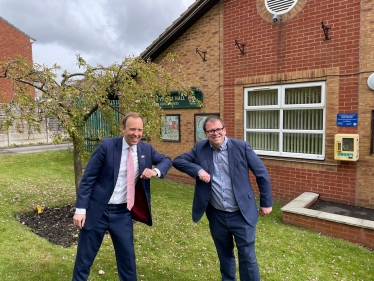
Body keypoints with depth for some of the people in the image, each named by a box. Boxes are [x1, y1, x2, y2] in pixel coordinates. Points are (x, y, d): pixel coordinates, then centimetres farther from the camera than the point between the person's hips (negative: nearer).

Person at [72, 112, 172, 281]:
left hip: (123, 213, 3)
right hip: (97, 210, -2)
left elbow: (167, 160, 12)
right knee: (84, 259, 14)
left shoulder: (146, 149, -1)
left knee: (127, 257, 15)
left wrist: (156, 171, -11)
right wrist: (80, 209, -12)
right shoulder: (107, 146, -13)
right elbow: (88, 178, -9)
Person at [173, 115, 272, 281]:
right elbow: (178, 161, -4)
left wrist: (266, 202, -1)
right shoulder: (200, 149, -2)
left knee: (247, 257, 9)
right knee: (224, 255, 21)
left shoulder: (241, 147, -10)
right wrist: (198, 170, -19)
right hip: (216, 215, 3)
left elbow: (262, 174, -4)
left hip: (241, 214, -2)